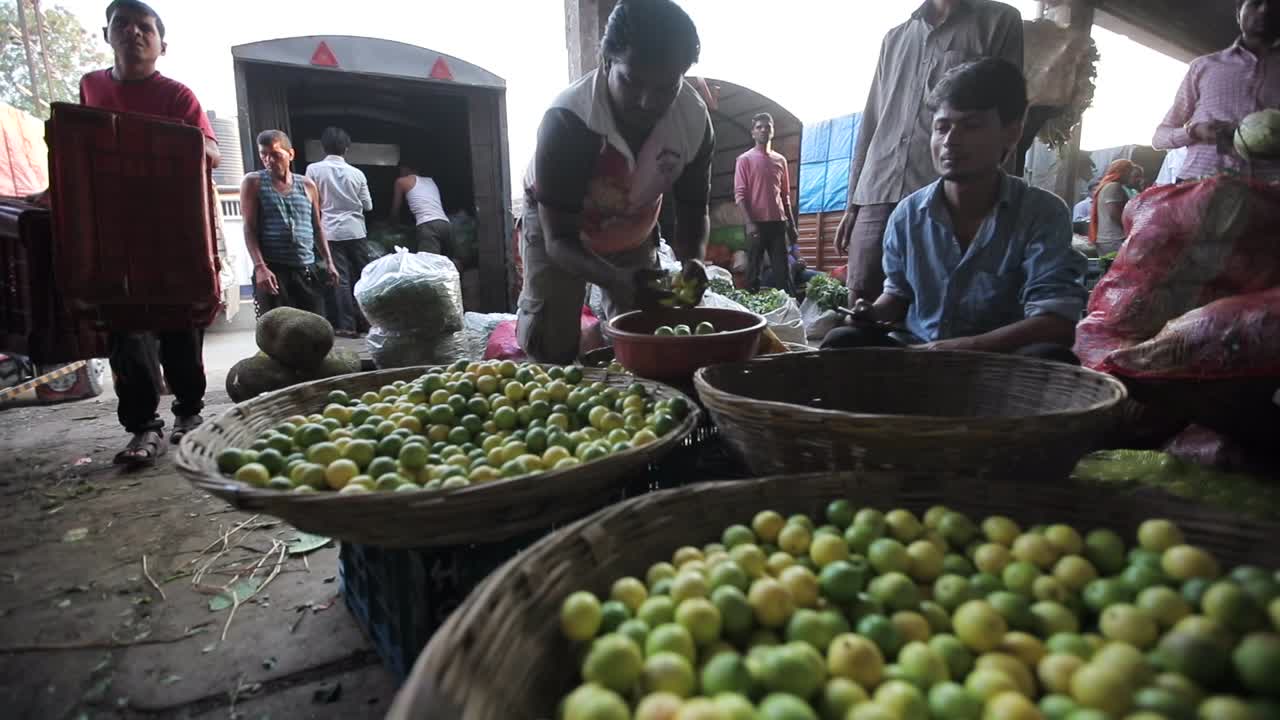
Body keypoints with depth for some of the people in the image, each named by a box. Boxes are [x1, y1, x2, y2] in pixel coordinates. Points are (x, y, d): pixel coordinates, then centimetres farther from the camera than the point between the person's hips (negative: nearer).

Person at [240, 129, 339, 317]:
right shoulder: (253, 182, 3)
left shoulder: (307, 185, 12)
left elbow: (317, 227, 17)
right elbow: (249, 229, -4)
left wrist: (328, 262, 8)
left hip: (306, 268, 3)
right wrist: (260, 267, -15)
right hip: (271, 269, -3)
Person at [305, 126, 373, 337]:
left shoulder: (314, 169, -3)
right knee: (362, 275, 11)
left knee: (340, 278, 0)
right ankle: (366, 319, 18)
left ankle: (347, 325, -1)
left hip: (331, 231, -1)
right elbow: (368, 206, 7)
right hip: (356, 230, 2)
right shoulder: (356, 173, 2)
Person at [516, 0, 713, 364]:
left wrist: (691, 265, -34)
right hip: (557, 228, -3)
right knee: (551, 350, -10)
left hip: (634, 233, 4)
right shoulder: (566, 120, -37)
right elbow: (559, 239, -34)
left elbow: (693, 213, -12)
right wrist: (617, 281, -53)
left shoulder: (695, 121, -25)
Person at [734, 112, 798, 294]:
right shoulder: (745, 159, 2)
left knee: (782, 269, 1)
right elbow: (739, 194, -5)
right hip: (757, 222, -4)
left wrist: (791, 224, 13)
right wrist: (749, 222, -16)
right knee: (754, 268, -1)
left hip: (778, 222, 4)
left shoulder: (780, 160, 15)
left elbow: (785, 195, 18)